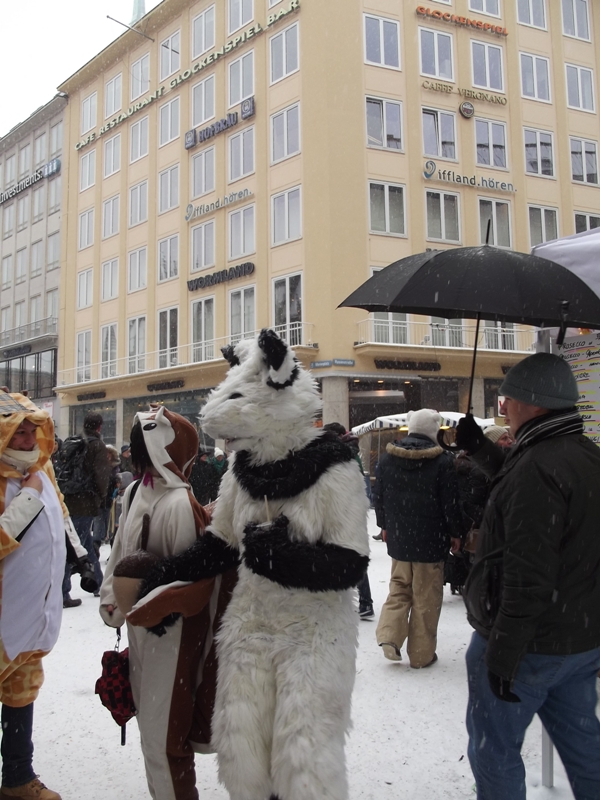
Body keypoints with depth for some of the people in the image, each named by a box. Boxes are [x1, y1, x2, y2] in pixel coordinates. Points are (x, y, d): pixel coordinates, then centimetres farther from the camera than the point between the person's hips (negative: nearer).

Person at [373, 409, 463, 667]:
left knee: (399, 588, 20)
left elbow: (378, 496, 6)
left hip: (397, 537, 4)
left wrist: (385, 525, 19)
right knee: (426, 597, 7)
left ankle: (389, 635, 4)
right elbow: (450, 502, -11)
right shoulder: (442, 460, -13)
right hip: (430, 540, -3)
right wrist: (455, 533, 3)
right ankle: (421, 654, 14)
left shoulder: (387, 457, -1)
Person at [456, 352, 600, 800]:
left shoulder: (540, 467, -24)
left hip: (530, 644, -9)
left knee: (495, 749, 7)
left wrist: (504, 656, -23)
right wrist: (480, 448, 28)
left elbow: (529, 576, -28)